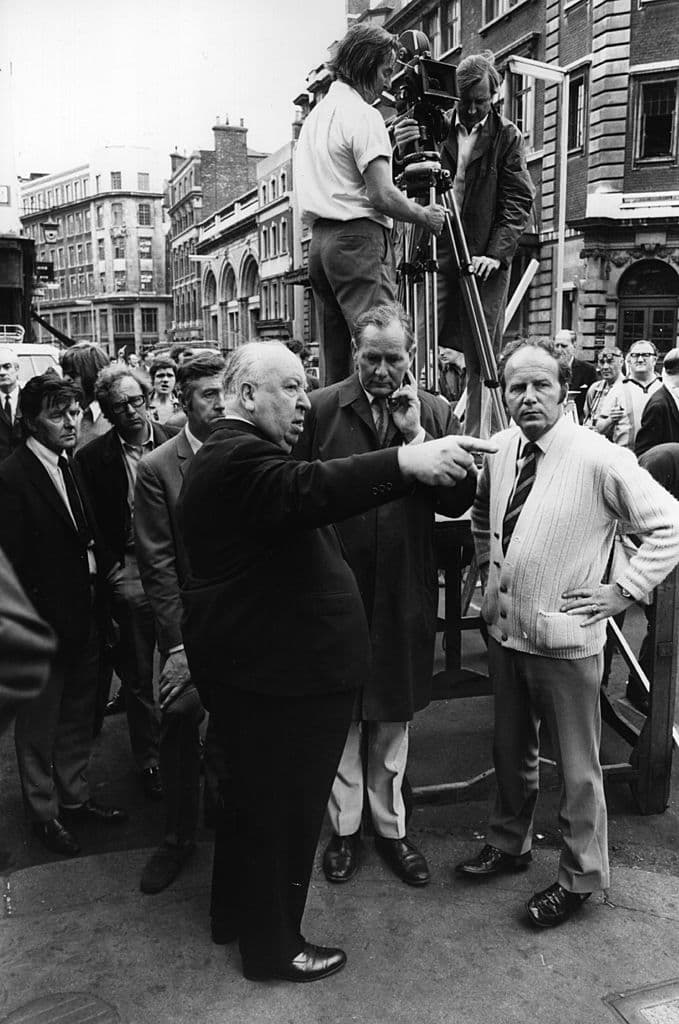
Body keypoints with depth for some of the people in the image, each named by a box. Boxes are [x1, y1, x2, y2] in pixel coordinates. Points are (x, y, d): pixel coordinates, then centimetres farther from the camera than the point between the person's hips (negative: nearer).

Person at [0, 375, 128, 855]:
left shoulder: (72, 465, 6)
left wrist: (106, 568, 0)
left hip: (85, 616, 7)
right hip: (46, 623, -7)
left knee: (79, 716, 21)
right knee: (40, 724, 13)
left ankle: (76, 797, 40)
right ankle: (45, 813, 32)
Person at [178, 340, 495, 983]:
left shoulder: (237, 453, 15)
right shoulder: (237, 458, -23)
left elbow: (299, 507, 12)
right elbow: (310, 490, -41)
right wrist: (407, 462, -50)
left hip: (261, 668, 11)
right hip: (277, 678, -11)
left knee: (261, 801, 26)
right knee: (284, 813, 7)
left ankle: (238, 911, 46)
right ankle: (272, 947, 28)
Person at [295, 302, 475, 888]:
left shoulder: (436, 413, 0)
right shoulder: (320, 409, -4)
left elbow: (460, 500, -8)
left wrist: (415, 436, -16)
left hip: (404, 591, 2)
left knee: (394, 715, 16)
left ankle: (390, 827, 35)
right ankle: (344, 827, 32)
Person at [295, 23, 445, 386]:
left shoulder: (315, 115, 20)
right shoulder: (363, 114, -7)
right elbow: (381, 195, -14)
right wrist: (425, 216, 1)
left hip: (319, 240, 9)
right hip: (359, 237, -9)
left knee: (334, 355, 9)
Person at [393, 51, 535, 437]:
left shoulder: (508, 136, 6)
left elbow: (519, 201, -1)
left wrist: (496, 253, -14)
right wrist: (405, 152, -14)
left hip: (486, 259, -1)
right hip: (434, 250, 2)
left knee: (481, 359, -2)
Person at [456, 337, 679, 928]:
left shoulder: (599, 459, -18)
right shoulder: (500, 449, 2)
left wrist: (622, 591, -16)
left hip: (565, 639, -6)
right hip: (504, 629, 6)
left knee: (577, 765, 11)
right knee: (511, 749, 23)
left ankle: (581, 878, 32)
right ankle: (509, 845, 45)